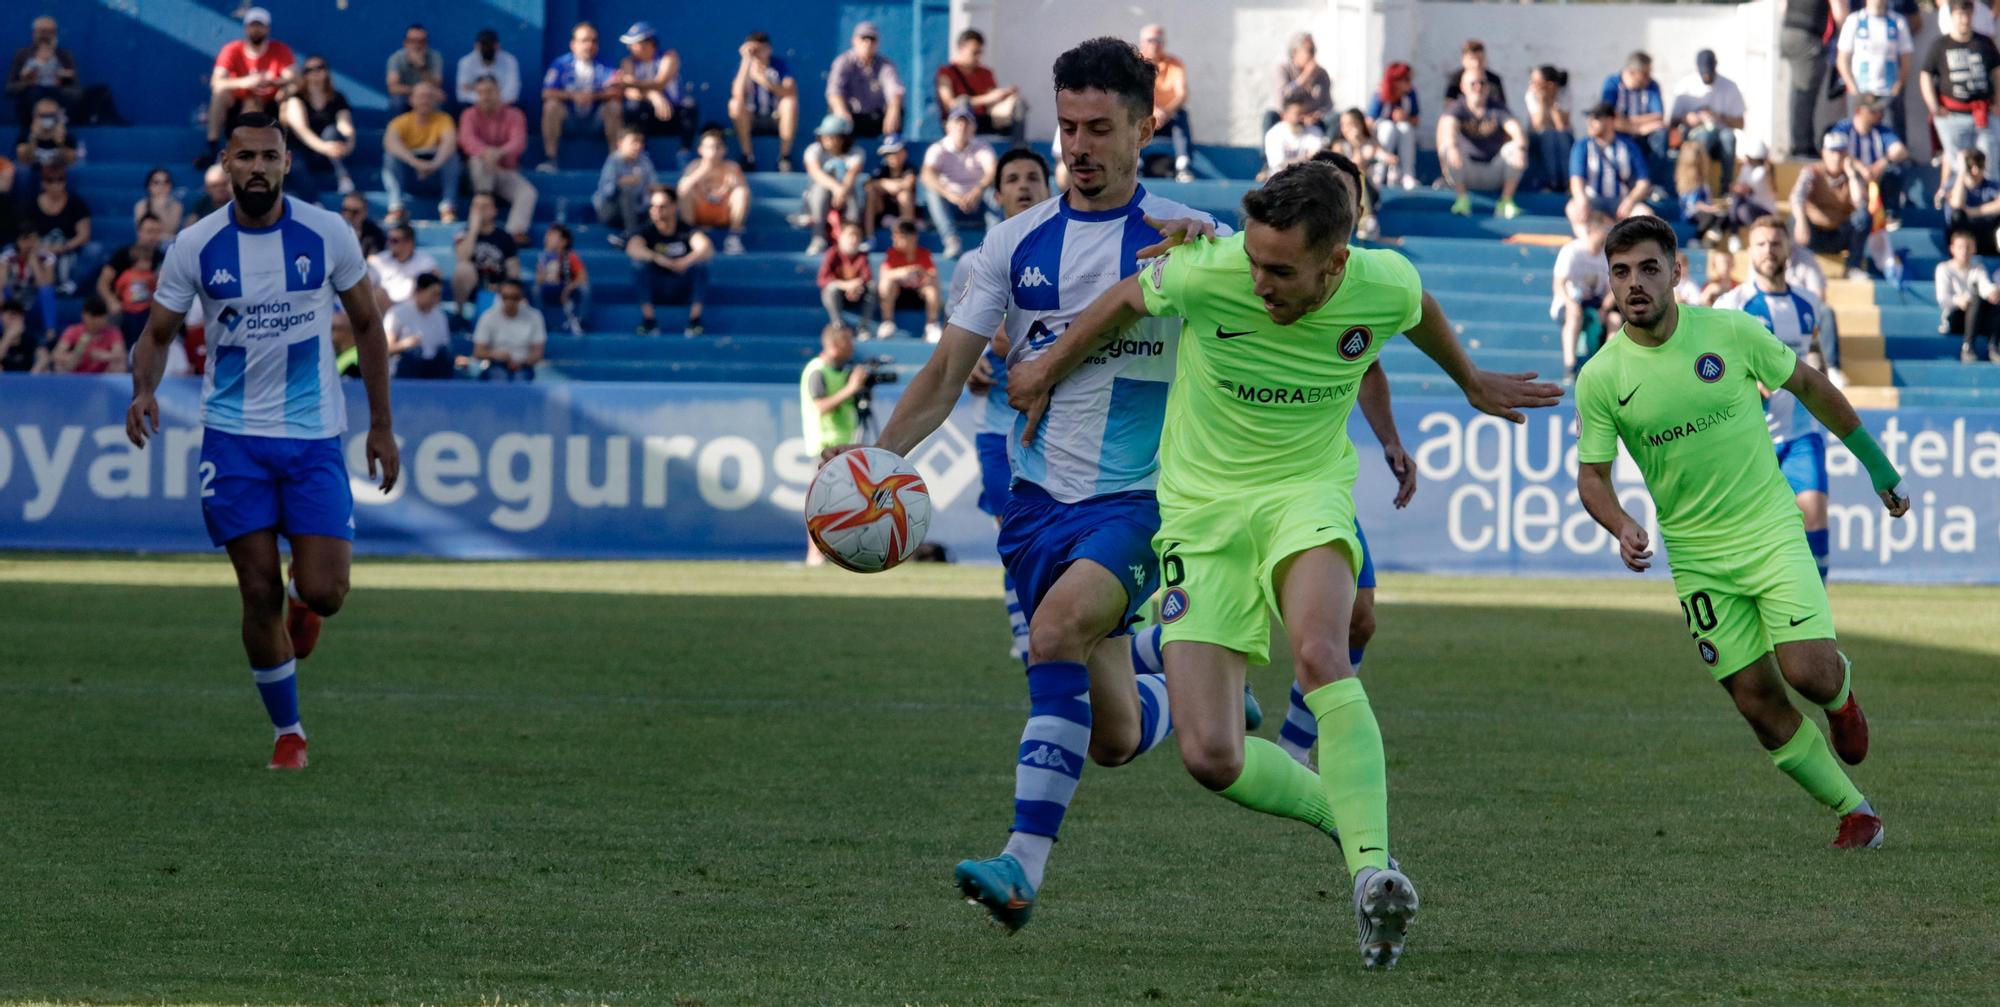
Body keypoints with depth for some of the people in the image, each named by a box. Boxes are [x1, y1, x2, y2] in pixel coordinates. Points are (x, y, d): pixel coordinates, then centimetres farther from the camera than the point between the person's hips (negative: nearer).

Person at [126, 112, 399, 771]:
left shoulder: (328, 235, -4)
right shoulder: (196, 246, -4)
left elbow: (366, 325, 8)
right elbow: (158, 333, 4)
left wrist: (381, 425, 7)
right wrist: (143, 390, -18)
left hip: (315, 437, 0)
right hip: (233, 438, 0)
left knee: (323, 593, -10)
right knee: (260, 595, -3)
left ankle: (303, 599, 29)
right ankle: (288, 732, 15)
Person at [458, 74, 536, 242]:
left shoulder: (513, 115, -3)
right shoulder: (470, 115, -4)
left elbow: (519, 142, -21)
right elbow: (466, 139, -25)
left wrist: (500, 152, -44)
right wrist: (486, 152, -47)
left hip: (507, 173, 1)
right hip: (480, 176, -1)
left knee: (529, 193, -27)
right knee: (479, 160, -35)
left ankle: (515, 231, -41)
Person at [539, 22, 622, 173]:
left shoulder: (604, 66, 0)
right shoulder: (561, 65, -1)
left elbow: (618, 91, -11)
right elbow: (547, 93, -11)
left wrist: (594, 96, -24)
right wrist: (573, 96, -26)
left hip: (595, 117, 1)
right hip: (568, 116, -1)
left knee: (615, 106, -25)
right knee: (551, 106, -29)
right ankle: (550, 159, -27)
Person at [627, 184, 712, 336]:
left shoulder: (686, 231, -6)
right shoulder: (646, 233, -4)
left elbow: (707, 249, -26)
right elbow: (632, 248, -27)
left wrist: (687, 261, -48)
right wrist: (657, 258, -47)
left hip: (684, 289, 0)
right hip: (655, 292, 0)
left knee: (700, 261, -25)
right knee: (640, 263, -26)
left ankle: (695, 319, -29)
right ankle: (647, 320, -29)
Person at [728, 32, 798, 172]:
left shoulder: (780, 64, -9)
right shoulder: (744, 65, -8)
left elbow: (791, 93, -24)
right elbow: (738, 94, -25)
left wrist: (765, 81, -38)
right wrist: (746, 61, -28)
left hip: (777, 119, -1)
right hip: (752, 120, 1)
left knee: (790, 102, -30)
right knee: (735, 104, -28)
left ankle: (785, 155, -19)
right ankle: (748, 156, -18)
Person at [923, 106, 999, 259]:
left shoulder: (981, 147, -5)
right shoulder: (938, 150, -8)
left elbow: (993, 171, -25)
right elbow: (927, 175, -28)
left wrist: (977, 191, -46)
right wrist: (949, 195, -46)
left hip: (977, 201, 0)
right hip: (950, 205, 0)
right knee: (932, 191, -31)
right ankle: (951, 239, -45)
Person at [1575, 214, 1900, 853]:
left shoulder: (1731, 333, -8)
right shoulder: (1600, 378, -7)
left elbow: (1807, 383, 7)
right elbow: (1592, 473, 0)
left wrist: (1873, 460, 13)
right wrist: (1621, 526, -21)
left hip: (1772, 531, -1)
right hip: (1696, 556, 1)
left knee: (1808, 672, -18)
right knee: (1758, 703, -3)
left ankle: (1840, 691, 21)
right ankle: (1854, 814, 13)